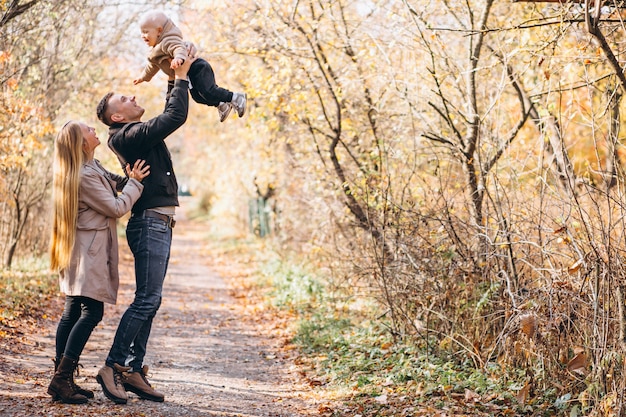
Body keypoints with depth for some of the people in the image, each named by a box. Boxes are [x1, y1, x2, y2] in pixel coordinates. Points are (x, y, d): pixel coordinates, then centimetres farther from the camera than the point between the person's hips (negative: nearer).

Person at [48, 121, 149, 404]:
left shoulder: (91, 168, 12)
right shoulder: (85, 176, -19)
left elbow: (113, 183, 18)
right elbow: (117, 208, -14)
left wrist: (129, 178, 2)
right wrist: (135, 182, -4)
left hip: (79, 252, 10)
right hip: (89, 253, -10)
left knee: (72, 312, 9)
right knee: (91, 313, -10)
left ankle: (61, 379, 12)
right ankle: (61, 379, -12)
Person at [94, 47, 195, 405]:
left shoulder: (139, 134, 17)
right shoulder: (130, 135, -12)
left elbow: (170, 116, 31)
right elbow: (175, 118, -19)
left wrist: (175, 79, 23)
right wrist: (180, 78, -8)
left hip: (158, 225, 10)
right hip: (150, 223, -10)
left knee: (149, 301, 8)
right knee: (147, 300, -13)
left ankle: (133, 370, 10)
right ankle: (113, 367, -11)